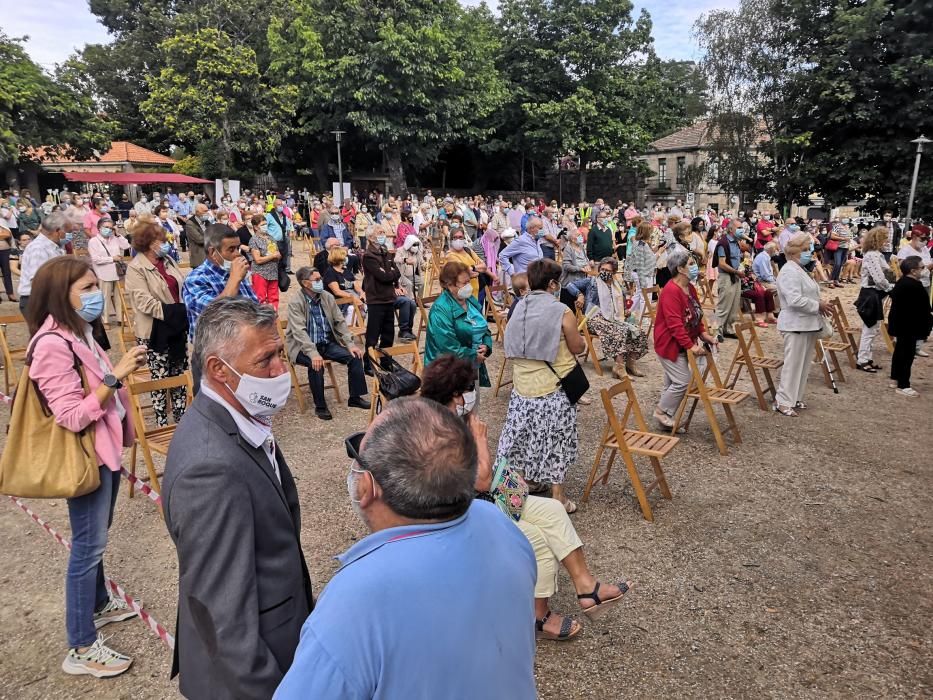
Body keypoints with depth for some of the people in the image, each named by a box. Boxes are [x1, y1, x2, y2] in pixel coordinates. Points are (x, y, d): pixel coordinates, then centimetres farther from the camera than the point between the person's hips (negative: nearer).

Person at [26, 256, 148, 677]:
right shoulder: (52, 345, -23)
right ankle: (81, 649, 13)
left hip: (104, 449, 9)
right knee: (88, 545, 0)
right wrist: (115, 376, -30)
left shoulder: (78, 333, 6)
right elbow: (72, 416, -27)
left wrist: (124, 370, 4)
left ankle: (99, 605, 42)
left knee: (94, 540, 23)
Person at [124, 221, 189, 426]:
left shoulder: (167, 260, 10)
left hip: (178, 327, 7)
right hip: (155, 331, -7)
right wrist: (171, 313, -23)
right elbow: (144, 302, -21)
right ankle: (162, 423, 16)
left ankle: (181, 416, 27)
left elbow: (182, 286, 14)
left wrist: (187, 310, 0)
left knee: (180, 374, 14)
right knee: (160, 377, 3)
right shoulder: (136, 268, -13)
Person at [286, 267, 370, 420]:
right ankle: (320, 406, -16)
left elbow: (340, 322, 5)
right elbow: (299, 331, -24)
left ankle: (355, 397, 2)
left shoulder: (328, 297, 1)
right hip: (303, 347, -5)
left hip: (327, 344, 5)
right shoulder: (295, 302, -15)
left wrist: (350, 344, -8)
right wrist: (313, 353, -36)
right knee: (316, 364, -34)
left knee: (355, 356, -12)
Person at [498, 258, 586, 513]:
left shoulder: (519, 308, 0)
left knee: (526, 432, 17)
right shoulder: (562, 312, -16)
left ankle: (529, 479, 34)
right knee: (555, 437, 7)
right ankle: (558, 496, 16)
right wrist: (580, 337, 15)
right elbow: (577, 348, -6)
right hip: (554, 387, -4)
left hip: (523, 384, 5)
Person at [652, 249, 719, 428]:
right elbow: (675, 324, -28)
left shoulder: (690, 288, 8)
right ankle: (662, 412, 9)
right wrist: (690, 346, -28)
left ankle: (665, 415, 25)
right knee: (682, 381, -8)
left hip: (682, 344, 9)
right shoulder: (671, 291, -23)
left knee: (672, 383, 15)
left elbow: (696, 316, 15)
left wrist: (704, 335, 1)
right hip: (670, 344, -9)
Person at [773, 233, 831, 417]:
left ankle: (794, 398, 23)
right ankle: (783, 402, 2)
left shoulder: (800, 270, 17)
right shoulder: (790, 272, -17)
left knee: (803, 363, 14)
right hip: (796, 325, -10)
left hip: (807, 324, 10)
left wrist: (820, 303, 8)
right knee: (793, 364, -5)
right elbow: (795, 300, -27)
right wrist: (818, 306, -16)